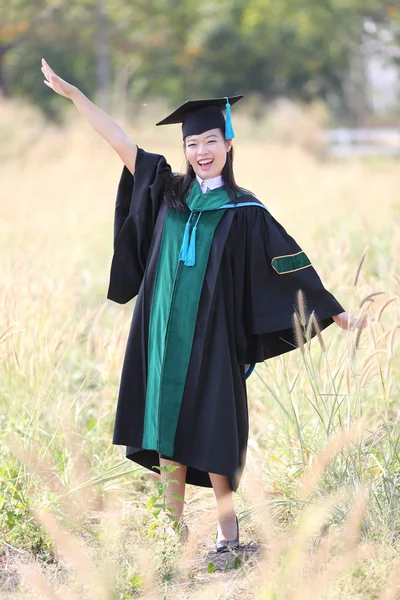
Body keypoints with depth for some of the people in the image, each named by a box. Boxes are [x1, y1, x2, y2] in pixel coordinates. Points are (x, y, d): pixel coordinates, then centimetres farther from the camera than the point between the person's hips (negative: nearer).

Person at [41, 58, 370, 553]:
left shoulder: (244, 210, 0)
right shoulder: (169, 191, 8)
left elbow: (291, 264, 0)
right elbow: (122, 143, 8)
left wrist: (336, 313, -5)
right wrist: (72, 93, 7)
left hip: (209, 336, -3)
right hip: (163, 333, 3)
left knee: (208, 431, -3)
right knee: (165, 423, 4)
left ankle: (226, 527, 7)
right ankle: (173, 525, 12)